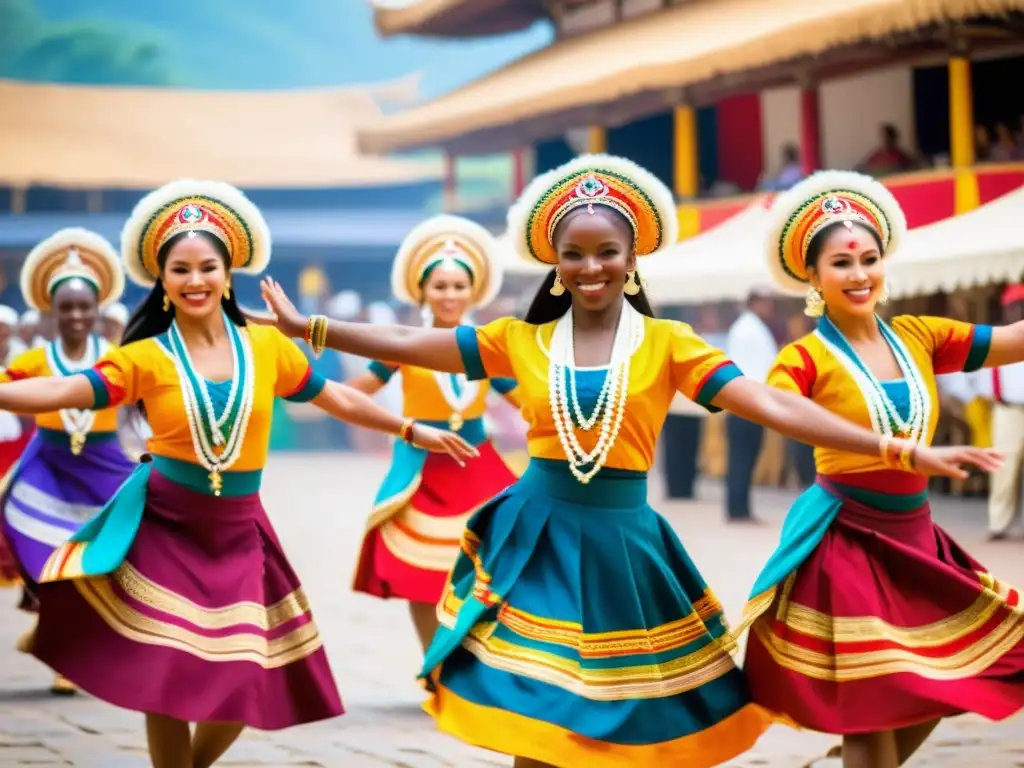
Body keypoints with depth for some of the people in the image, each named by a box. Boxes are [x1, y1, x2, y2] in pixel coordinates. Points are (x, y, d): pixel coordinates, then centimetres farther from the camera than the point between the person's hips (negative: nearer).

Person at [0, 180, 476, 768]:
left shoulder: (267, 346, 1)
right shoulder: (146, 358, -7)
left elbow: (333, 396, 13)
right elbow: (66, 392, -20)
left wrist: (412, 430, 20)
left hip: (236, 532, 3)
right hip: (164, 526, -3)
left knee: (242, 685, 4)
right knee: (166, 676, -4)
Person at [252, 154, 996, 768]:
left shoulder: (667, 345, -3)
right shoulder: (522, 342, 3)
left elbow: (774, 406, -10)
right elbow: (407, 344, 6)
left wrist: (904, 450, -18)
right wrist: (304, 325, 0)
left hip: (620, 542, -1)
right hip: (537, 537, 1)